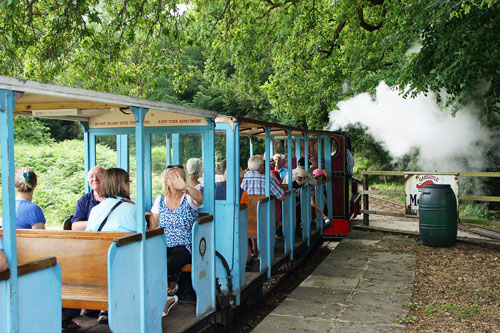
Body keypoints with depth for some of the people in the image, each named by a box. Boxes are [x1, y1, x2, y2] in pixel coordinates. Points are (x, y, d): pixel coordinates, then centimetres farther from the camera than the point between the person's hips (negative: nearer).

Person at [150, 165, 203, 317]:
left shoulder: (189, 198, 1)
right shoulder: (160, 200, 14)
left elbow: (199, 198, -26)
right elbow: (153, 226, 13)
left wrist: (185, 187, -48)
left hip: (184, 247, -3)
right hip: (164, 246, 3)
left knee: (170, 263, -34)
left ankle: (169, 293, -4)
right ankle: (170, 296, -11)